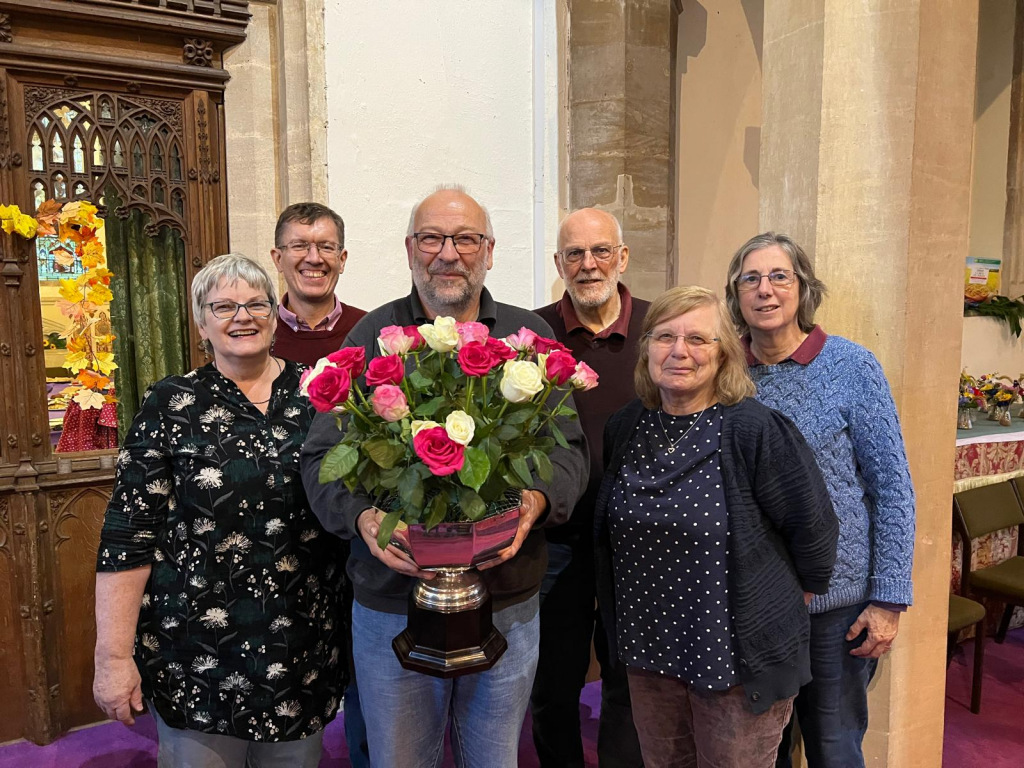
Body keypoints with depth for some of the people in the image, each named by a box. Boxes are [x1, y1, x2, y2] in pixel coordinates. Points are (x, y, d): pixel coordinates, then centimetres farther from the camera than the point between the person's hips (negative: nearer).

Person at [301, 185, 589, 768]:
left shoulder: (530, 336, 3)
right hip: (392, 605, -1)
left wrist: (537, 500, -20)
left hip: (509, 605, 2)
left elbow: (569, 448, 1)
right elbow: (323, 457, -4)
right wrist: (362, 516, -23)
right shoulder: (372, 337, -1)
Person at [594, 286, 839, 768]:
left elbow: (812, 526, -10)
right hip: (648, 650, 5)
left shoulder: (755, 431, -19)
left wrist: (803, 591, 4)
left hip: (740, 655, -5)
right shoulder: (624, 429, -1)